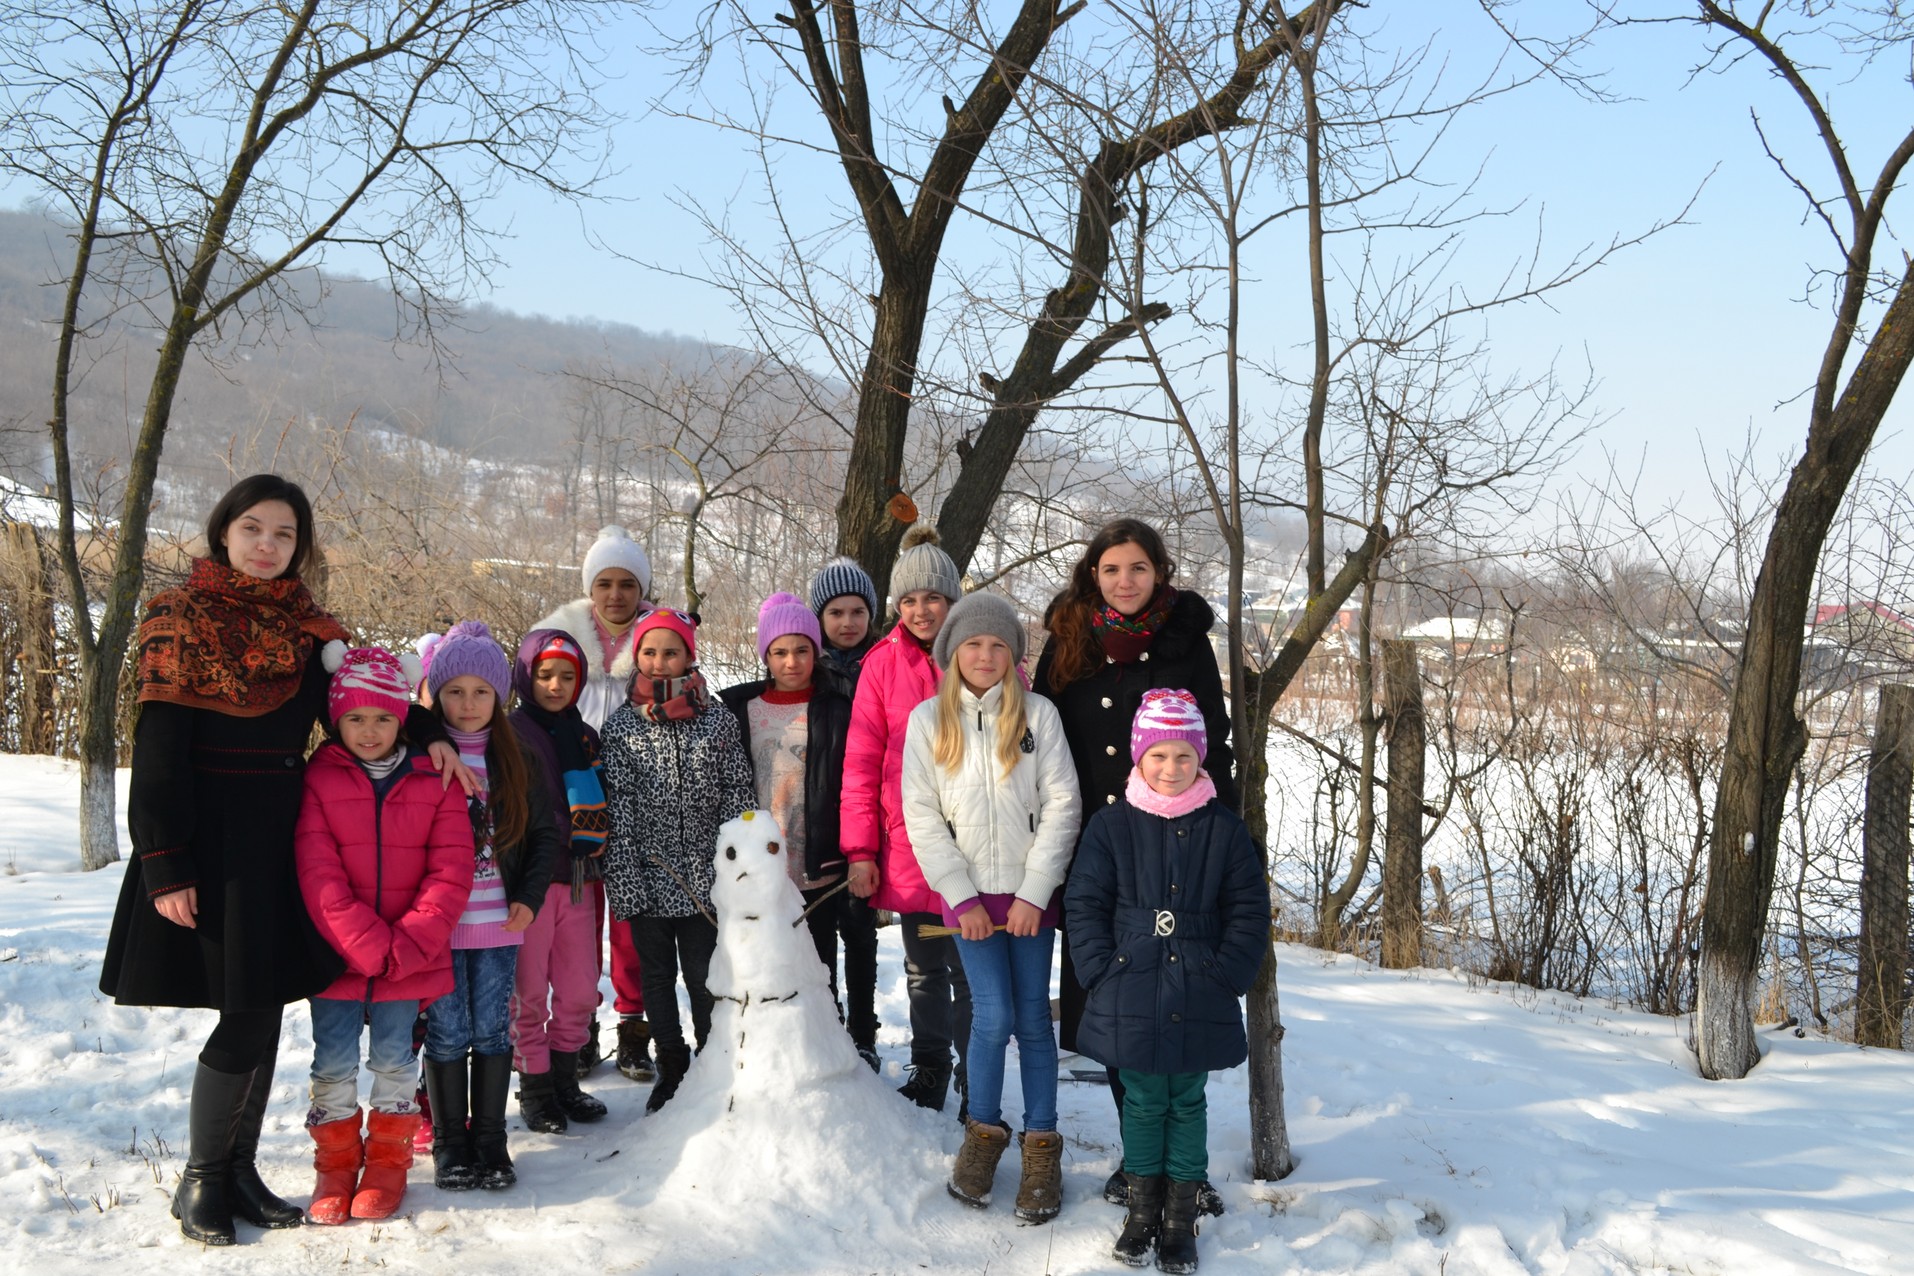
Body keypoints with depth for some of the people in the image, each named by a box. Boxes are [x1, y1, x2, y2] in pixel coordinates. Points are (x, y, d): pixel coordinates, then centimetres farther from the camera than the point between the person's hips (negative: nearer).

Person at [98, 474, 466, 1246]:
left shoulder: (308, 628, 11)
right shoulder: (181, 620, -4)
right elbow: (158, 753, -8)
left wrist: (426, 733, -1)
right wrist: (165, 865, -14)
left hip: (282, 838, 6)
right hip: (212, 840, -5)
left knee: (266, 1009, 9)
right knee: (246, 1015, -7)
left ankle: (240, 1170, 23)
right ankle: (200, 1181, 10)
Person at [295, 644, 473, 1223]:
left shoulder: (435, 781, -1)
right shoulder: (317, 779, -4)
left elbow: (450, 873, -5)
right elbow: (318, 877, -10)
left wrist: (407, 946, -14)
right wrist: (369, 947, -17)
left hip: (411, 959, 0)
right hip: (336, 955, 0)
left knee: (394, 1060, 7)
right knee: (334, 1063, 5)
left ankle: (388, 1161, 24)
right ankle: (335, 1164, 23)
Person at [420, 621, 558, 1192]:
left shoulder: (517, 758, 6)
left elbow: (545, 832, 8)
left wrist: (529, 898, -1)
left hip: (500, 919, 2)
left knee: (493, 1028, 7)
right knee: (447, 1031, 4)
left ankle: (490, 1141, 17)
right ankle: (449, 1144, 16)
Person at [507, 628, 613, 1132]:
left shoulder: (584, 737, 15)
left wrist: (597, 870, 18)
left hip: (577, 881, 6)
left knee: (581, 991, 10)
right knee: (528, 992, 3)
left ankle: (564, 1079, 24)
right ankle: (535, 1088, 14)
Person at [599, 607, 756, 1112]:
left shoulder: (718, 722, 2)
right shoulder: (620, 726, 1)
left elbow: (739, 800, 3)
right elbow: (616, 809, -2)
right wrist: (624, 884, -8)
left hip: (704, 880, 0)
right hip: (647, 879, 1)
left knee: (705, 979, 4)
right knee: (657, 978, 11)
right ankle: (671, 1070, 26)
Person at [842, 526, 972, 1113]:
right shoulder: (883, 663, 1)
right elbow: (861, 761, 2)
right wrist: (860, 849, -3)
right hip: (908, 844, 2)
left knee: (972, 970, 4)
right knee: (924, 970, 14)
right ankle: (928, 1074, 28)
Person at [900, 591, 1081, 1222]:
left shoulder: (1038, 713, -1)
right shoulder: (927, 720, 0)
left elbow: (1062, 804, -4)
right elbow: (921, 817, -1)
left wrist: (1034, 892, -9)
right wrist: (963, 898, -6)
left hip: (1030, 891, 0)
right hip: (967, 893, 0)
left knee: (1032, 1017, 4)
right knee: (993, 1016, -6)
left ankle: (1041, 1147, 16)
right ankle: (984, 1131, 15)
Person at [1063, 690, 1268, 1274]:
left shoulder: (1223, 829, 0)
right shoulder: (1110, 826, -1)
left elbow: (1249, 911, 3)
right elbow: (1085, 904, 1)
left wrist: (1224, 978, -6)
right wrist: (1104, 972, -7)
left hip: (1200, 1001, 0)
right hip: (1131, 998, 0)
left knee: (1188, 1104, 9)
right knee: (1143, 1102, 9)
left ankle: (1180, 1220, 20)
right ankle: (1141, 1212, 23)